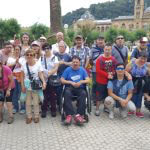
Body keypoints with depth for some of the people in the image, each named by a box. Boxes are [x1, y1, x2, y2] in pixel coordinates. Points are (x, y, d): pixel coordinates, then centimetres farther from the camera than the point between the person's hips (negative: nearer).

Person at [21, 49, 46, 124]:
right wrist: (22, 86, -3)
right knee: (28, 102, 9)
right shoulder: (24, 65, 0)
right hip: (27, 86, 2)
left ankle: (36, 116, 22)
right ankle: (29, 116, 22)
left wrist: (44, 82, -25)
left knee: (36, 102, 7)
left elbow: (41, 74, -10)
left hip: (36, 86, -2)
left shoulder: (38, 65, -7)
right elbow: (22, 76, 3)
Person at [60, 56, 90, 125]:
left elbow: (88, 80, 7)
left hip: (80, 88, 1)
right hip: (70, 87, -1)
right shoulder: (68, 69, 10)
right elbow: (62, 80, 4)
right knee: (67, 93, -36)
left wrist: (81, 82, -11)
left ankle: (79, 115, -37)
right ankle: (69, 115, -41)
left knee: (83, 93, -34)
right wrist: (71, 82, -9)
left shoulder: (82, 70, 13)